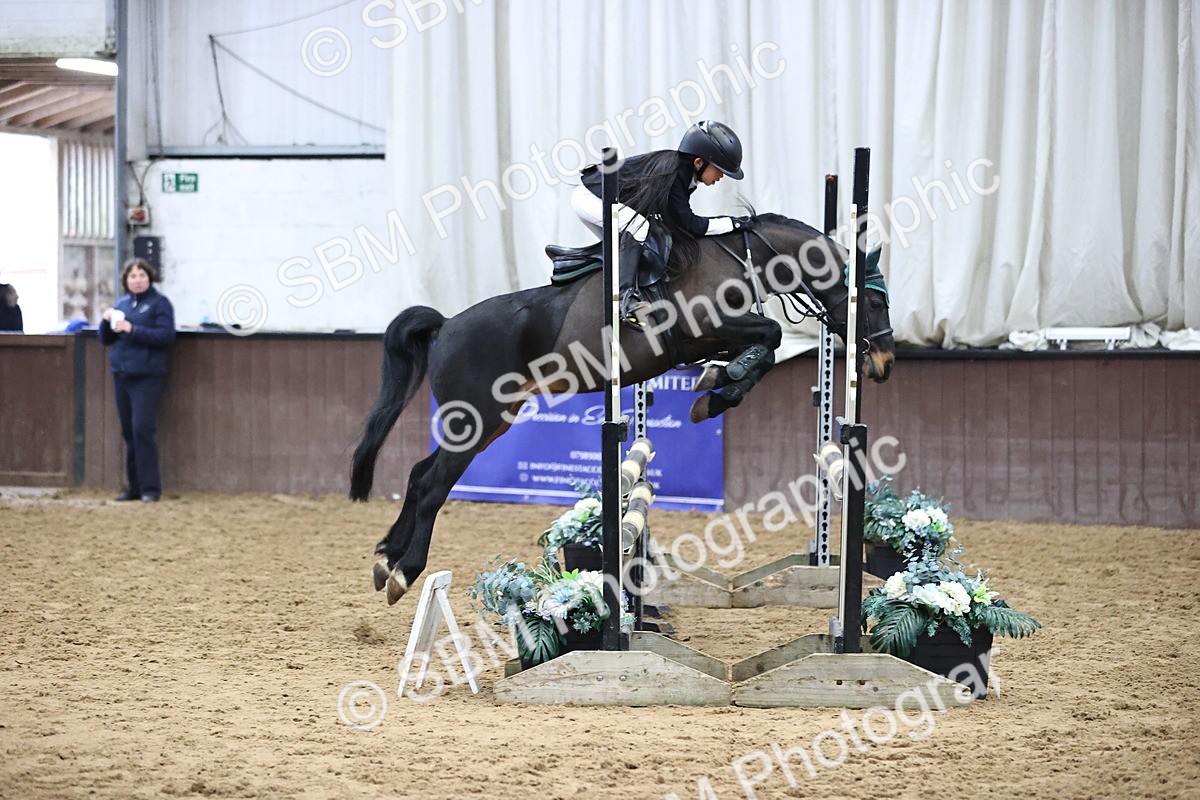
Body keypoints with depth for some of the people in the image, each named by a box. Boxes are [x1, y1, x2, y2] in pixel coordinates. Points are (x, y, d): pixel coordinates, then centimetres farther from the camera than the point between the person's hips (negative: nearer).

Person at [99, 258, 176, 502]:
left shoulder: (159, 303, -3)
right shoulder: (122, 304, 15)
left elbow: (166, 335, -14)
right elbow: (106, 340, 18)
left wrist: (132, 329, -19)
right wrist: (107, 321, -3)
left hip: (147, 376, -6)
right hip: (122, 376, 6)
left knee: (142, 429, -14)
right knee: (129, 433, 9)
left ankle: (150, 488, -10)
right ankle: (134, 487, 15)